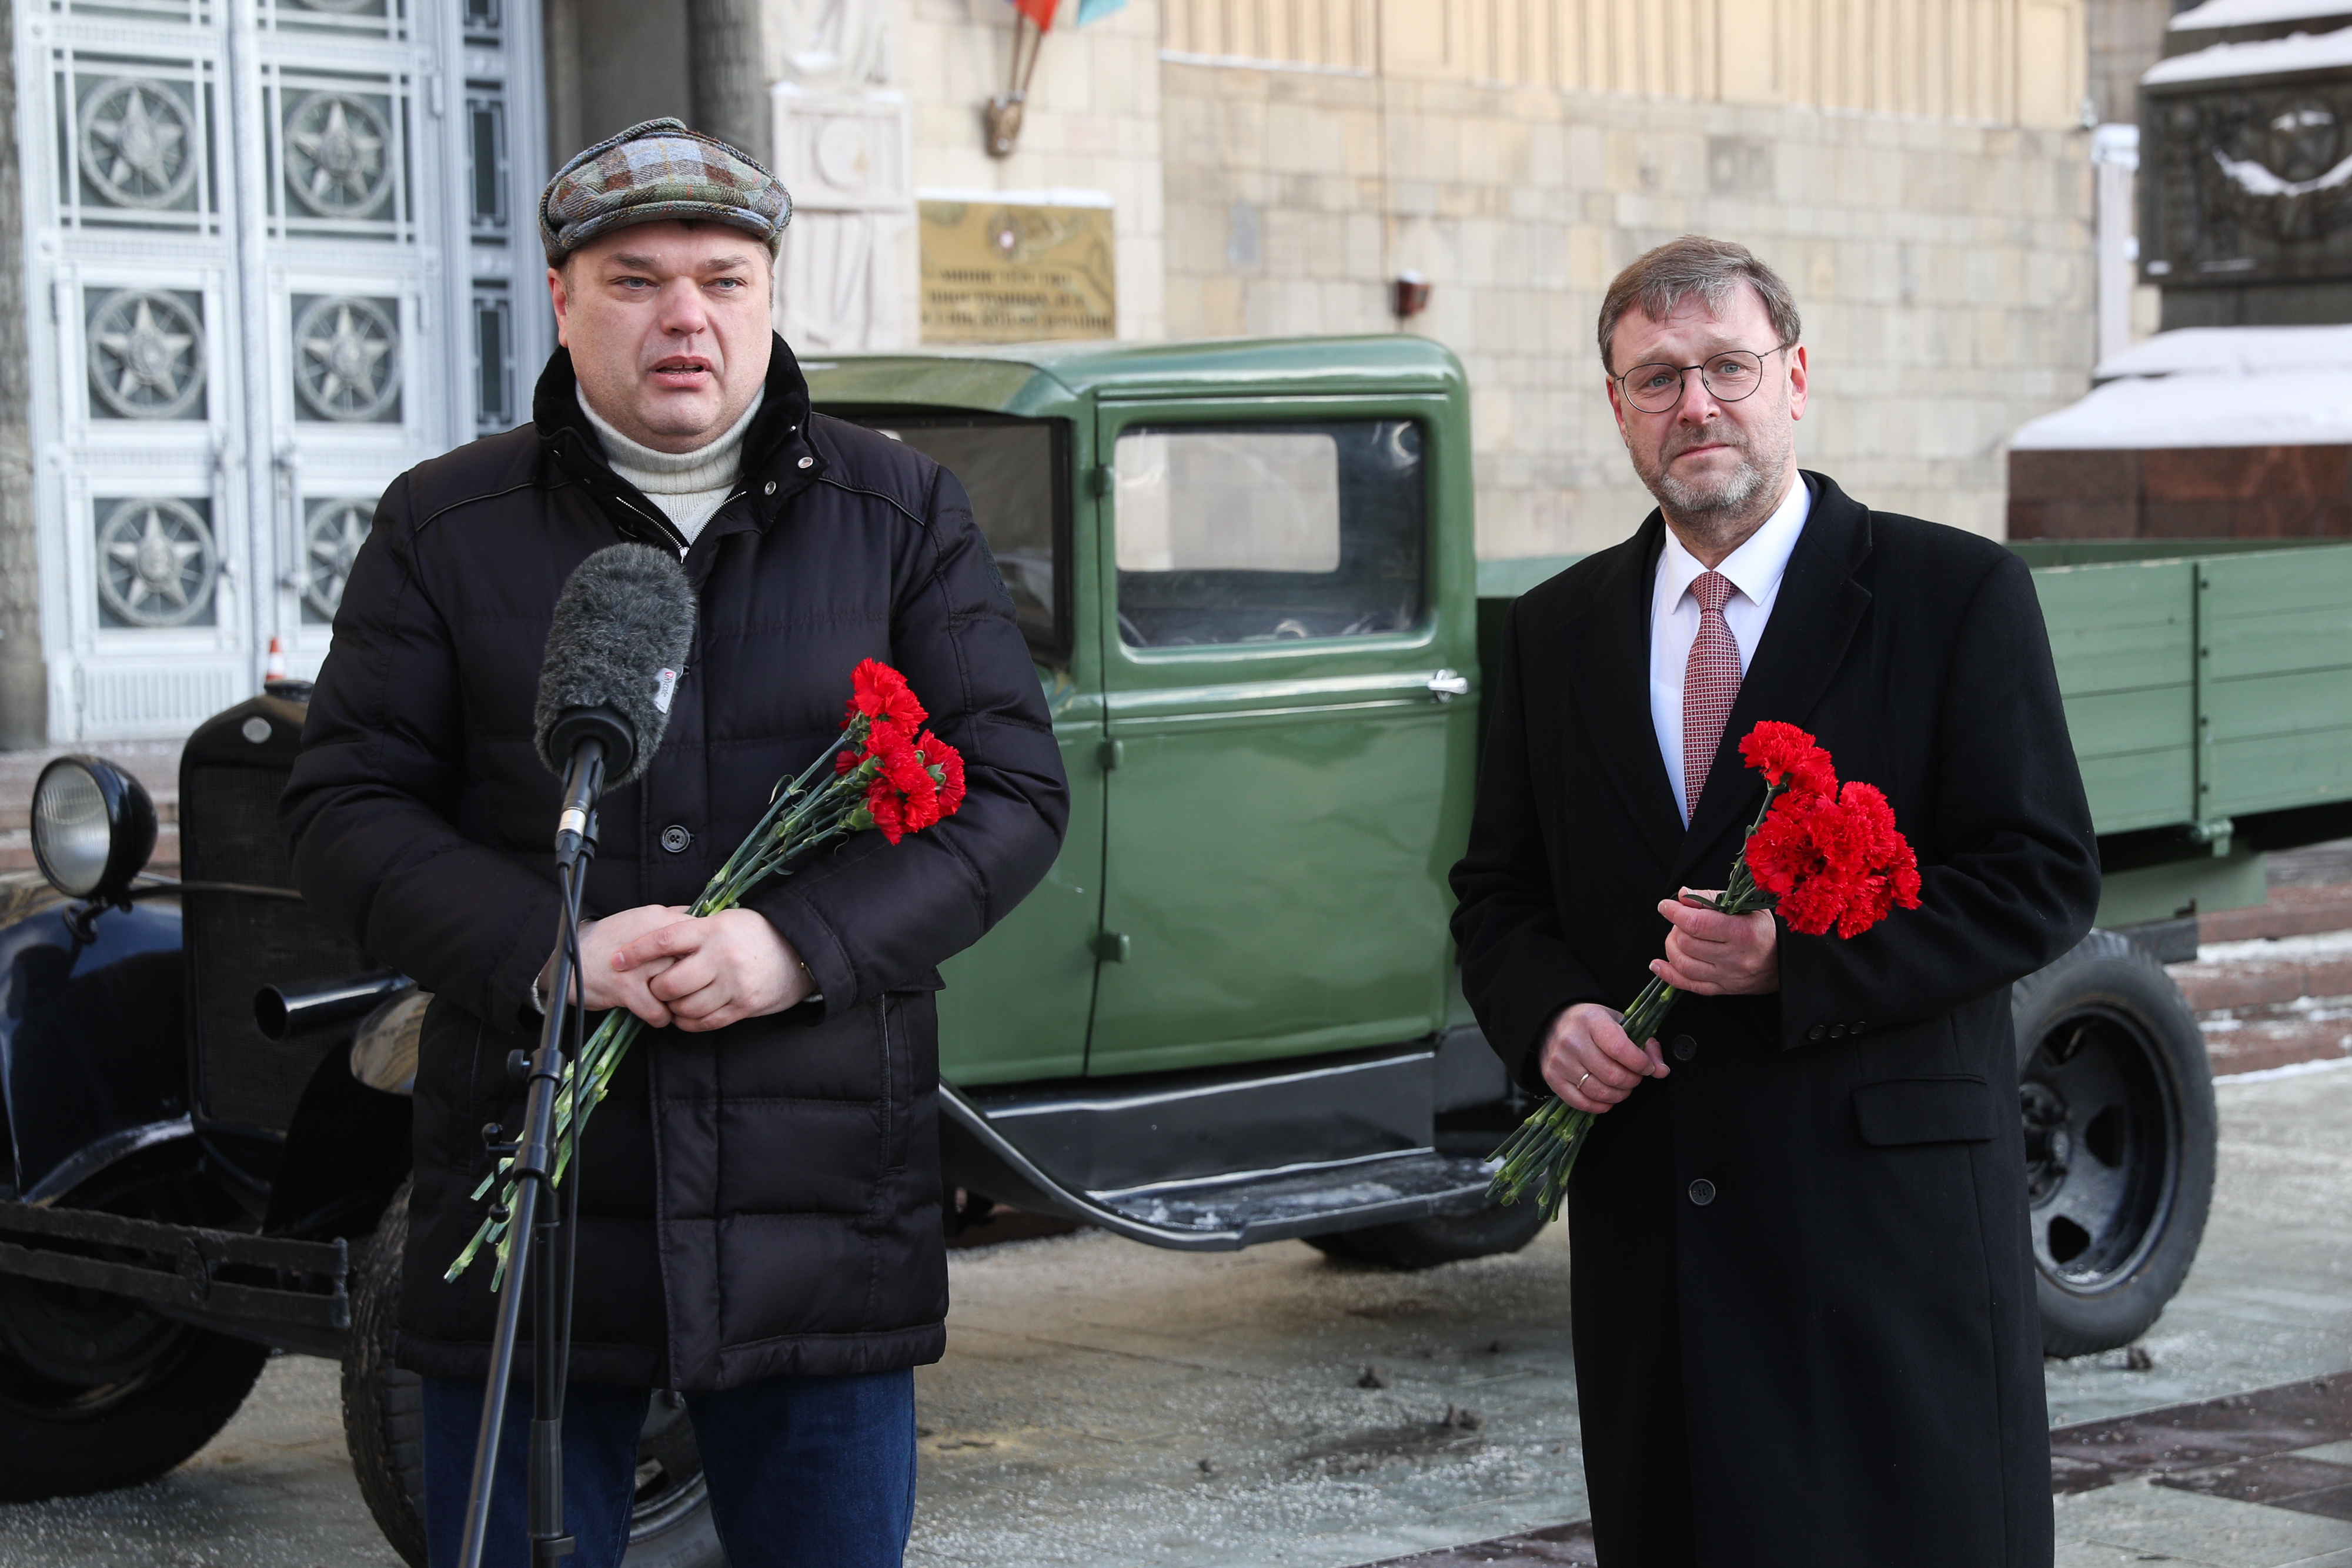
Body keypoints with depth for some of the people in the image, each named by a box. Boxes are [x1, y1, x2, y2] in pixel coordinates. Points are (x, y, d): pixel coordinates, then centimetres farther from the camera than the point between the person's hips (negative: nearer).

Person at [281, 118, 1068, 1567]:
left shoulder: (903, 513, 6)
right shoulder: (446, 527, 6)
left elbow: (1015, 793, 1)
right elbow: (346, 807, 2)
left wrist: (802, 945, -14)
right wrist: (541, 950, -16)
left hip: (827, 1211, 1)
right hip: (528, 1213, 0)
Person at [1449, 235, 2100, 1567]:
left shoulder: (1957, 594, -1)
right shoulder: (1559, 630, 13)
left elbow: (2044, 879, -6)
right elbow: (1498, 893, 16)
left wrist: (1798, 957, -18)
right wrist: (1548, 1014, -7)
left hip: (1890, 1210, -4)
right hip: (1646, 1228, 4)